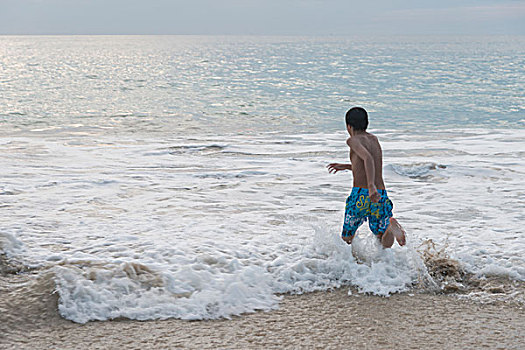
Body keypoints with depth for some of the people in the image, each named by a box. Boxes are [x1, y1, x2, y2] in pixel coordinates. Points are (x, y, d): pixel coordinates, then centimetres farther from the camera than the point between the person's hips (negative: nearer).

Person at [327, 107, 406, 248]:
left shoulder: (353, 140, -1)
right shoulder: (374, 139, 19)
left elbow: (368, 158, -22)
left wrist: (371, 186, -33)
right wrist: (346, 166, 41)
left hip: (360, 195, -5)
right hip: (381, 195, 5)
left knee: (347, 239, 14)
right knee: (385, 243, 3)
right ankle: (390, 225, -29)